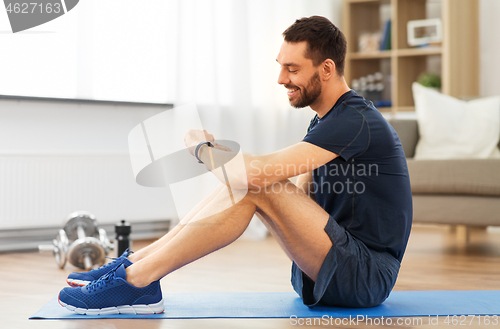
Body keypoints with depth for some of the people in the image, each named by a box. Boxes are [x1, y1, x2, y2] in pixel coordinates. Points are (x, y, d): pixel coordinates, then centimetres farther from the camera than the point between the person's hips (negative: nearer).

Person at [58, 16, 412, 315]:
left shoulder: (354, 121, -19)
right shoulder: (327, 120, 14)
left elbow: (260, 171, -27)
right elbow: (300, 196, 18)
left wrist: (202, 148, -9)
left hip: (366, 276, -9)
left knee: (255, 184, -24)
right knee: (243, 184, 0)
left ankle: (135, 280, -21)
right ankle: (135, 263, -3)